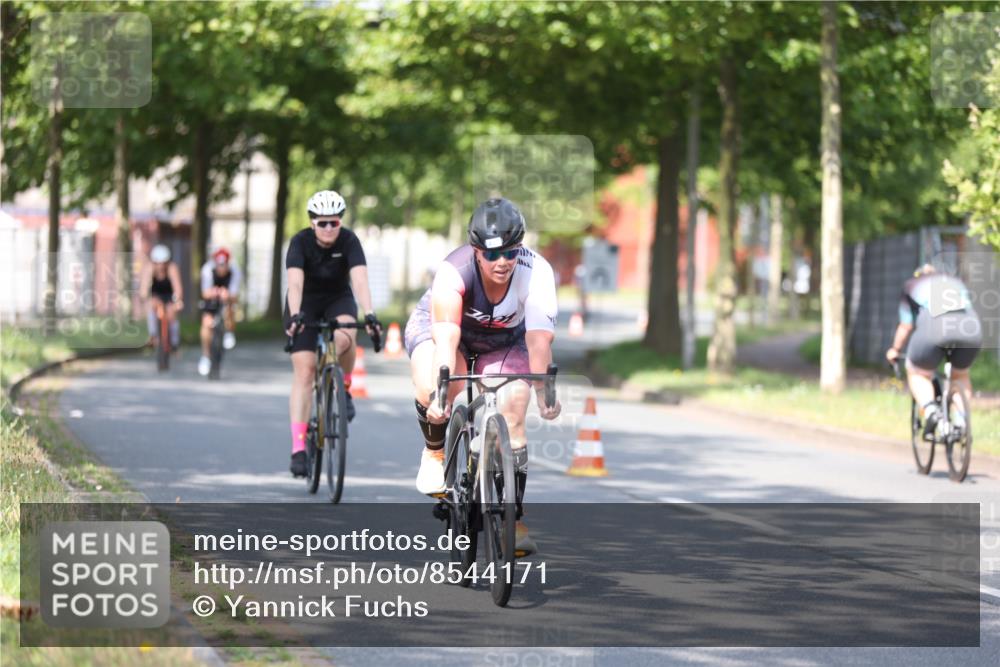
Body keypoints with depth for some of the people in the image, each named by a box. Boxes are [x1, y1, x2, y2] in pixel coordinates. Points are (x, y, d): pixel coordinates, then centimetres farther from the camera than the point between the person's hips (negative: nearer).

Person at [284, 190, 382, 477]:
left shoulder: (349, 241, -20)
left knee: (345, 337, -35)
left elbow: (360, 279, -33)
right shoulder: (300, 242, -22)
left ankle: (344, 389, -5)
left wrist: (369, 314, -48)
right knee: (304, 371, -12)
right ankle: (298, 448, -14)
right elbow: (295, 282, -35)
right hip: (305, 304, 0)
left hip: (338, 300, 0)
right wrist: (294, 316, -51)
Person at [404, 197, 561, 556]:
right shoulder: (453, 272, -35)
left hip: (504, 340, 2)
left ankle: (513, 518, -6)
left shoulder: (536, 273, -31)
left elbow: (539, 338, -38)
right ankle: (435, 452, 1)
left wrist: (543, 391, -50)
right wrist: (440, 392, -54)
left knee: (511, 418, -15)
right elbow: (446, 338, -42)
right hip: (437, 325, -2)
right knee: (432, 394, -31)